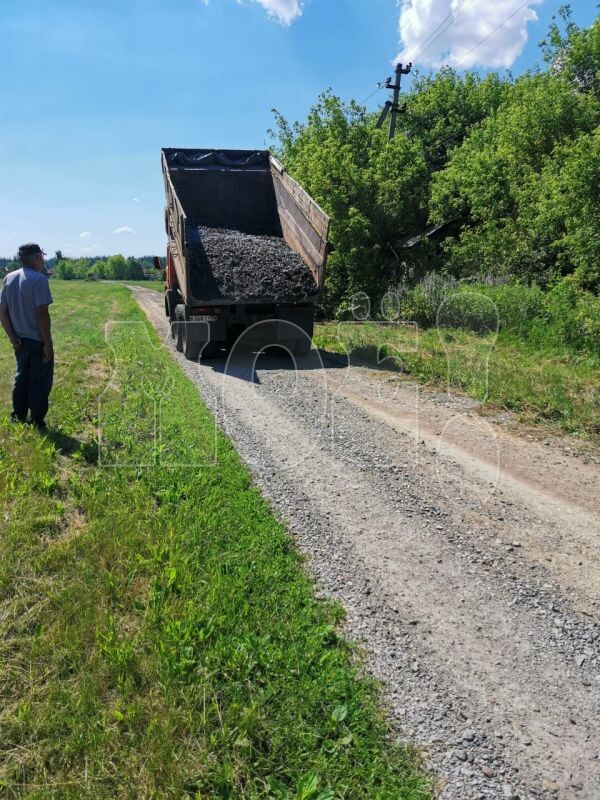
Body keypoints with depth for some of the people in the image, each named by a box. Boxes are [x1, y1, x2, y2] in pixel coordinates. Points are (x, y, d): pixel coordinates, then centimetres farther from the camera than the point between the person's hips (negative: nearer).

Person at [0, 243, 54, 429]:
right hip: (38, 341, -7)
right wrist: (48, 343, -16)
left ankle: (19, 419, 27)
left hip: (20, 341, 7)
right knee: (40, 384, 4)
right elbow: (42, 313, -20)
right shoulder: (39, 279, -16)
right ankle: (37, 425, 10)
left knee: (21, 379, 19)